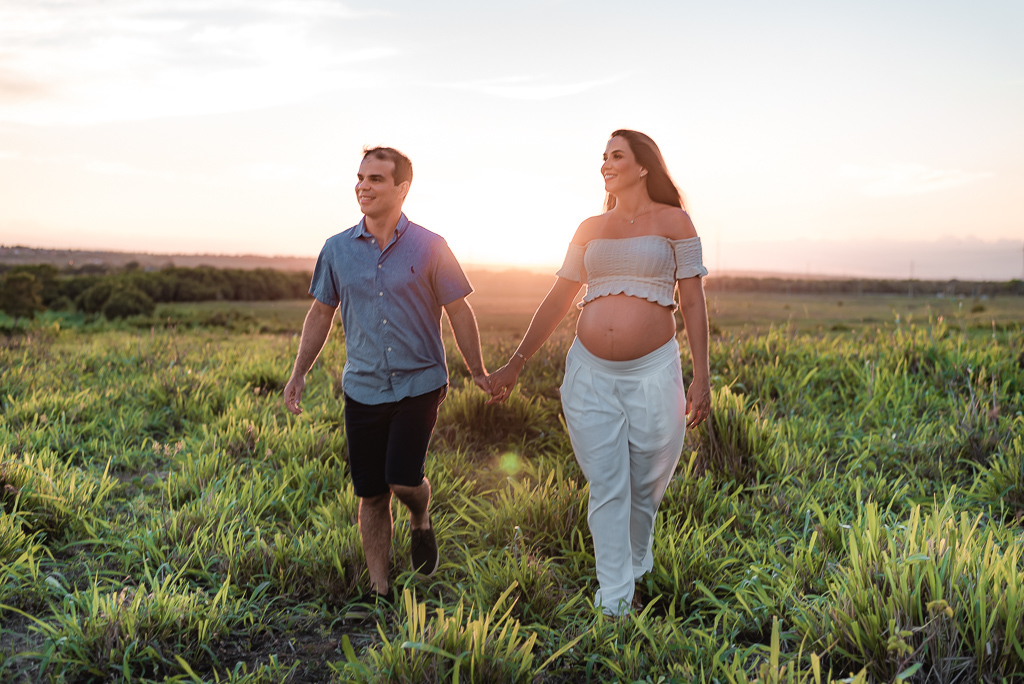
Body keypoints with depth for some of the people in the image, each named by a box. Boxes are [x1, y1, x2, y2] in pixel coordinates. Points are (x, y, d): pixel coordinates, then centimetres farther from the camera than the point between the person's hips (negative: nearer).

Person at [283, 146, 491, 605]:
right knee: (371, 494, 6)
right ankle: (379, 588, 21)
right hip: (363, 390, 3)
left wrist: (478, 372, 4)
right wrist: (299, 373, 9)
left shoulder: (429, 248, -5)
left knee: (402, 479, -14)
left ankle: (422, 521, 23)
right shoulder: (337, 250, 4)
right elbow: (321, 313, 13)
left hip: (419, 383, -3)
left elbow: (458, 311, 1)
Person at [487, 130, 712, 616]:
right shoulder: (590, 230, 12)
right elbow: (556, 302, 13)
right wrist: (514, 366, 12)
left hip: (652, 373, -2)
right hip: (590, 374, 2)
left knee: (646, 485, 10)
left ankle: (637, 566, 38)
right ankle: (614, 603, 10)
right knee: (606, 488, 3)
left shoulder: (673, 221, 3)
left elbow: (693, 303, 1)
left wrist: (702, 376, -5)